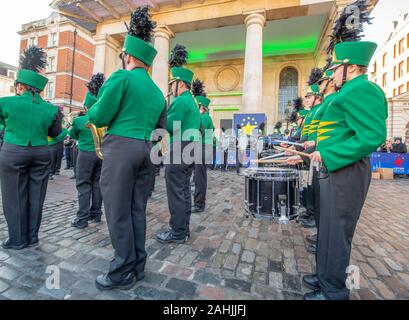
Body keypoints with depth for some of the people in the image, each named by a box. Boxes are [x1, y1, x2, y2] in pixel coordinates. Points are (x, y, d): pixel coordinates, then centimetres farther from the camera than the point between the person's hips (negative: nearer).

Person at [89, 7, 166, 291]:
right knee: (138, 210, 12)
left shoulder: (122, 77, -2)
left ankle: (124, 273, 13)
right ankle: (138, 266, 24)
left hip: (122, 147, -7)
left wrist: (93, 109, 16)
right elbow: (161, 129, 21)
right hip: (146, 151, 7)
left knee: (118, 211, 2)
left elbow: (99, 118, -4)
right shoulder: (158, 92, 18)